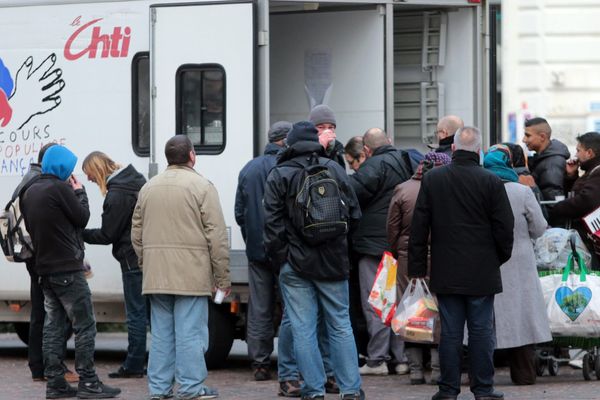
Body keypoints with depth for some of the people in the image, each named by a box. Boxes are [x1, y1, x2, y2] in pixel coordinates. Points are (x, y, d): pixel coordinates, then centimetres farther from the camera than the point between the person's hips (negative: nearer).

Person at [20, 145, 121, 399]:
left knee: (53, 325, 10)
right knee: (85, 325, -4)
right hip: (67, 269, -8)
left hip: (44, 269, 8)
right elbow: (82, 218, -8)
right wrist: (79, 192, 6)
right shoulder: (60, 188, -15)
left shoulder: (30, 192, 12)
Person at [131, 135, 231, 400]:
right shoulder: (201, 187, -6)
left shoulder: (148, 188, 13)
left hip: (156, 276, 5)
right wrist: (223, 276, -4)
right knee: (190, 332, -3)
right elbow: (216, 236, -8)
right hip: (191, 274, -5)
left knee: (161, 332, 10)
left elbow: (137, 233, 17)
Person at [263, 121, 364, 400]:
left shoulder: (278, 175, -4)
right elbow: (354, 214, 7)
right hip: (333, 261, 2)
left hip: (296, 262, -2)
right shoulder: (334, 170, 3)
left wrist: (279, 257, 0)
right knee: (341, 326, 9)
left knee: (303, 329, 1)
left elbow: (273, 223, -8)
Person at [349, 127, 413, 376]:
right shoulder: (406, 162, 11)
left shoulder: (376, 166, -14)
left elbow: (353, 190, -21)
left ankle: (377, 360, -4)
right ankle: (401, 358, 13)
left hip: (375, 243, -7)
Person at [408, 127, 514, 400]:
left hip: (446, 272, 2)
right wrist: (501, 257, 13)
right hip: (482, 272, -2)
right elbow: (505, 227, -4)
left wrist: (417, 267, 8)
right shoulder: (491, 182, -7)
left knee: (450, 331, 4)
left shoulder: (432, 180, 0)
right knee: (481, 330, 4)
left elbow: (418, 227, 2)